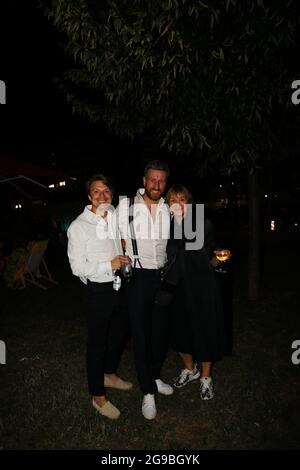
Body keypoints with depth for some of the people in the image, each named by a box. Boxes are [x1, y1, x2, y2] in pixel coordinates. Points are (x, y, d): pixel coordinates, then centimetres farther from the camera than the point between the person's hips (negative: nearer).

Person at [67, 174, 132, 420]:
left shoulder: (115, 217, 3)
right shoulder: (78, 226, -15)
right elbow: (77, 267, -16)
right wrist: (109, 265, -21)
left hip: (119, 285, 7)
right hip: (98, 289, -7)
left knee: (120, 333, 22)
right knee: (97, 342, 8)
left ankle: (110, 374, 47)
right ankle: (98, 396, 28)